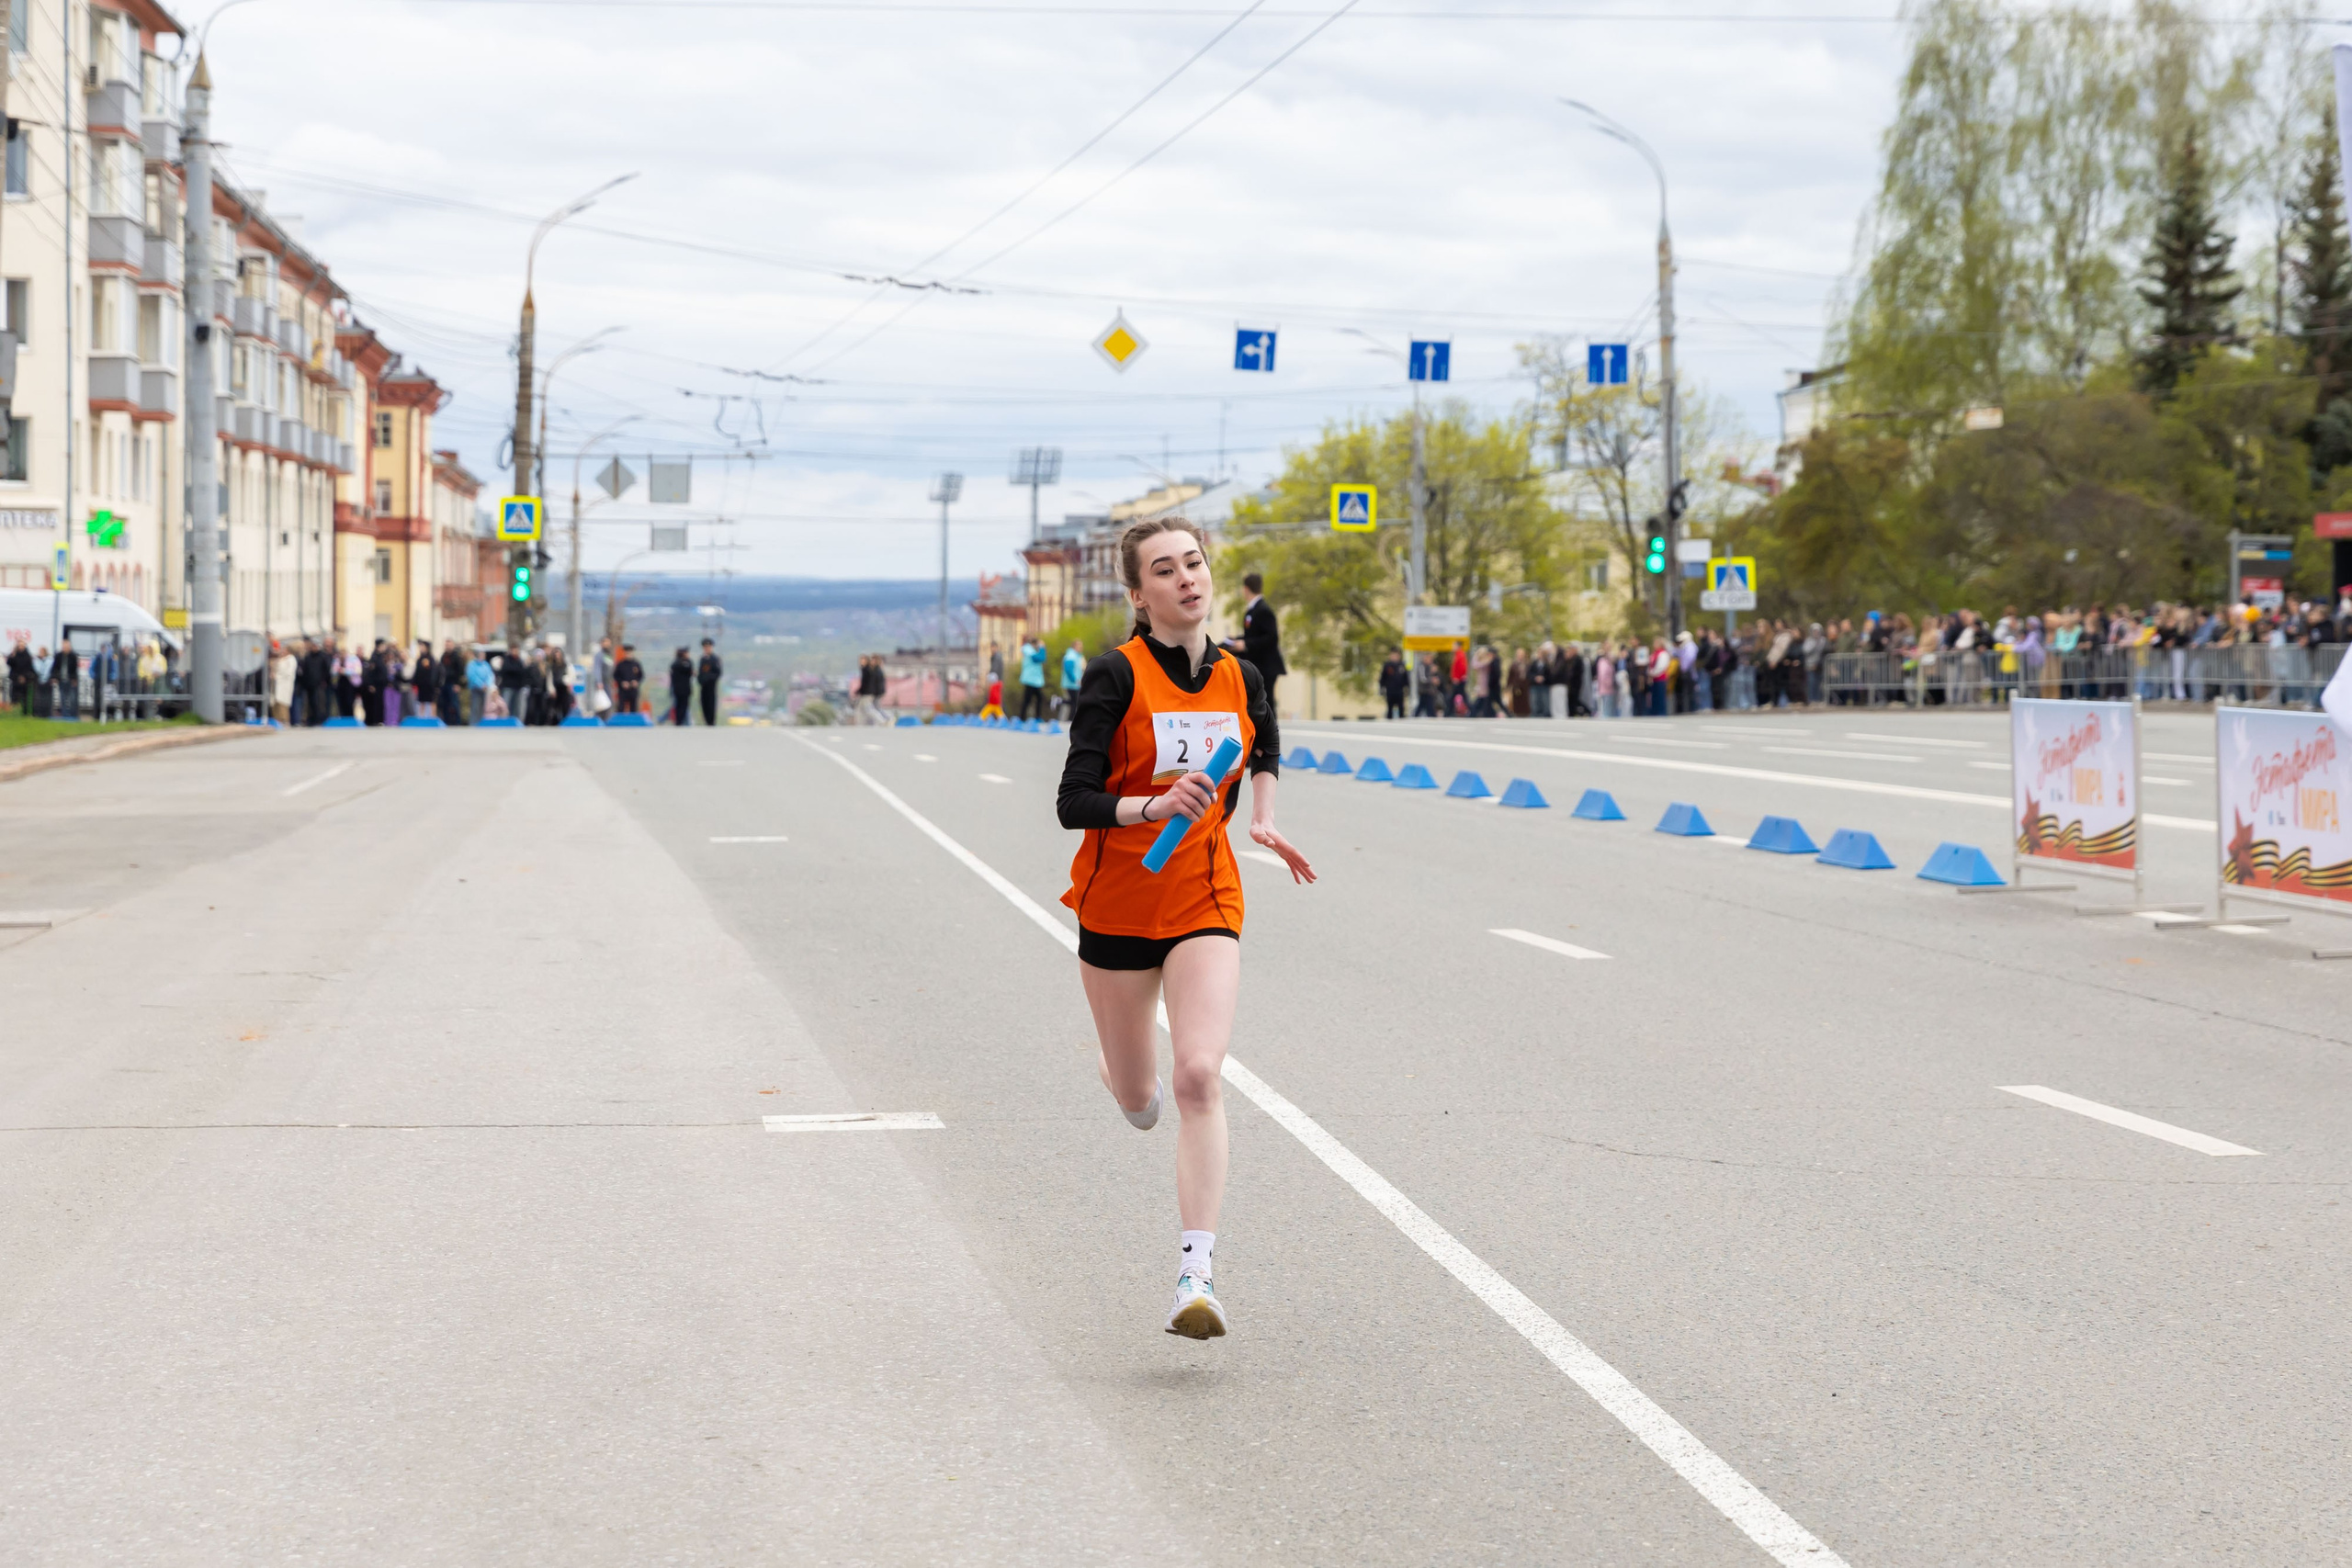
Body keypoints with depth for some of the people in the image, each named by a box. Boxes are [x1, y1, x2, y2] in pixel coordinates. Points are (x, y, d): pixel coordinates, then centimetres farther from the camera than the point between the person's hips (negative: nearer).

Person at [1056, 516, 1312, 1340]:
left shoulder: (1240, 677, 2)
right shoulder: (1115, 676, -12)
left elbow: (1266, 748, 26)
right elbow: (1073, 802, -16)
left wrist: (1261, 818, 10)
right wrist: (1155, 806, -32)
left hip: (1205, 899, 2)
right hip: (1118, 902, -1)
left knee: (1198, 1078, -17)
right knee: (1138, 1099, 12)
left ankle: (1195, 1274, -19)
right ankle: (1115, 1064, 53)